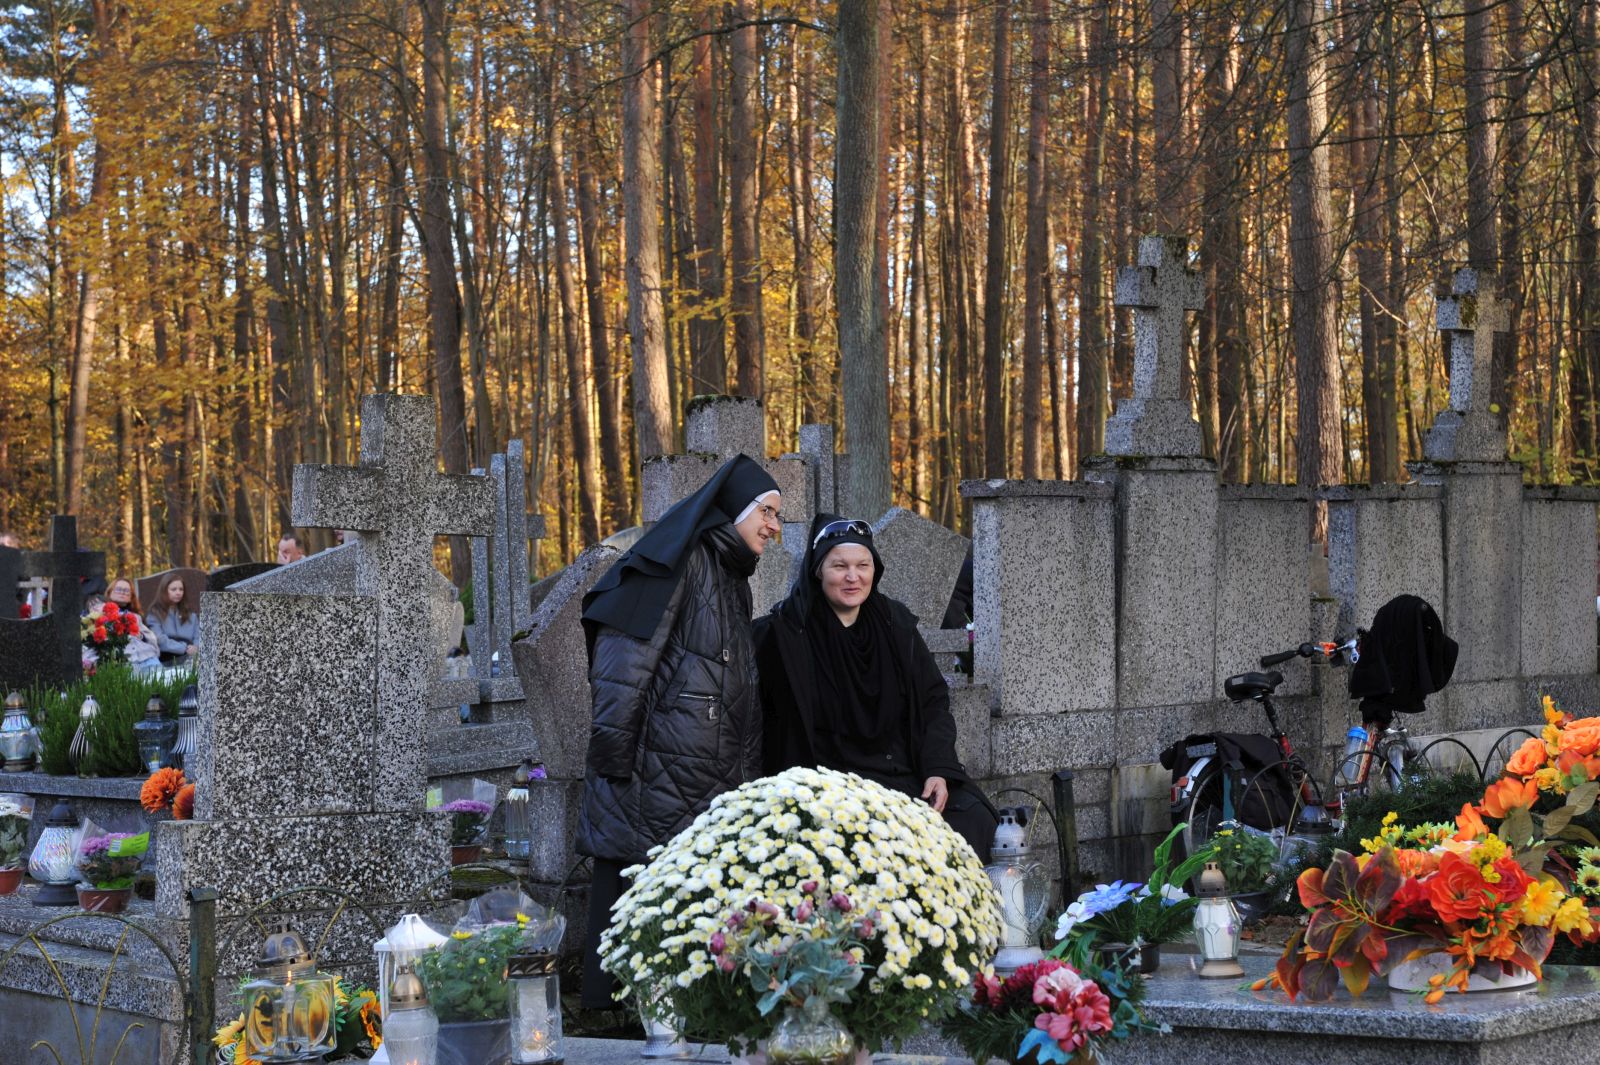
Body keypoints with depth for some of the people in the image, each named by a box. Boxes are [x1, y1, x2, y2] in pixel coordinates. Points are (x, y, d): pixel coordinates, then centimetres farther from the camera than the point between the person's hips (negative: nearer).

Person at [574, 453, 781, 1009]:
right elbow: (624, 653, -15)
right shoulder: (678, 559, -7)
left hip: (715, 785, 9)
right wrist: (615, 751, -21)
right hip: (655, 773, -9)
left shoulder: (733, 579, 21)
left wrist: (747, 773, 20)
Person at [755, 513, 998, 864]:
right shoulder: (786, 632, -5)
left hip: (903, 775, 5)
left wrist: (938, 770, -3)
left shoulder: (896, 624, 8)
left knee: (973, 819, -18)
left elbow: (934, 701, 9)